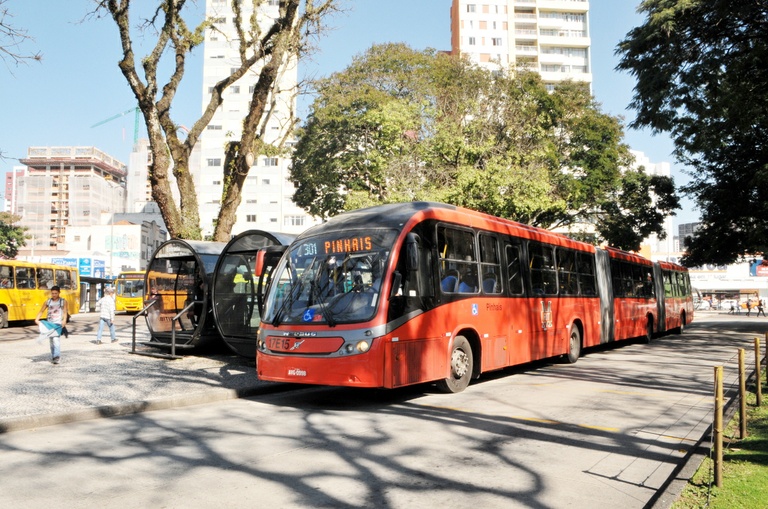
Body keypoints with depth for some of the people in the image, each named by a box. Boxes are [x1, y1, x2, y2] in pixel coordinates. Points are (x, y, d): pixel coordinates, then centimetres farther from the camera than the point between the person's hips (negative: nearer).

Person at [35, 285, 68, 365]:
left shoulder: (63, 301, 3)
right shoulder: (47, 302, 12)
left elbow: (65, 312, -7)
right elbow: (41, 311, 9)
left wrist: (64, 320, -23)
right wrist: (37, 319, -9)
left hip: (58, 324, -4)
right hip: (49, 323, 4)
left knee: (56, 339, -18)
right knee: (51, 341, 7)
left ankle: (57, 357, -23)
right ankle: (53, 357, 15)